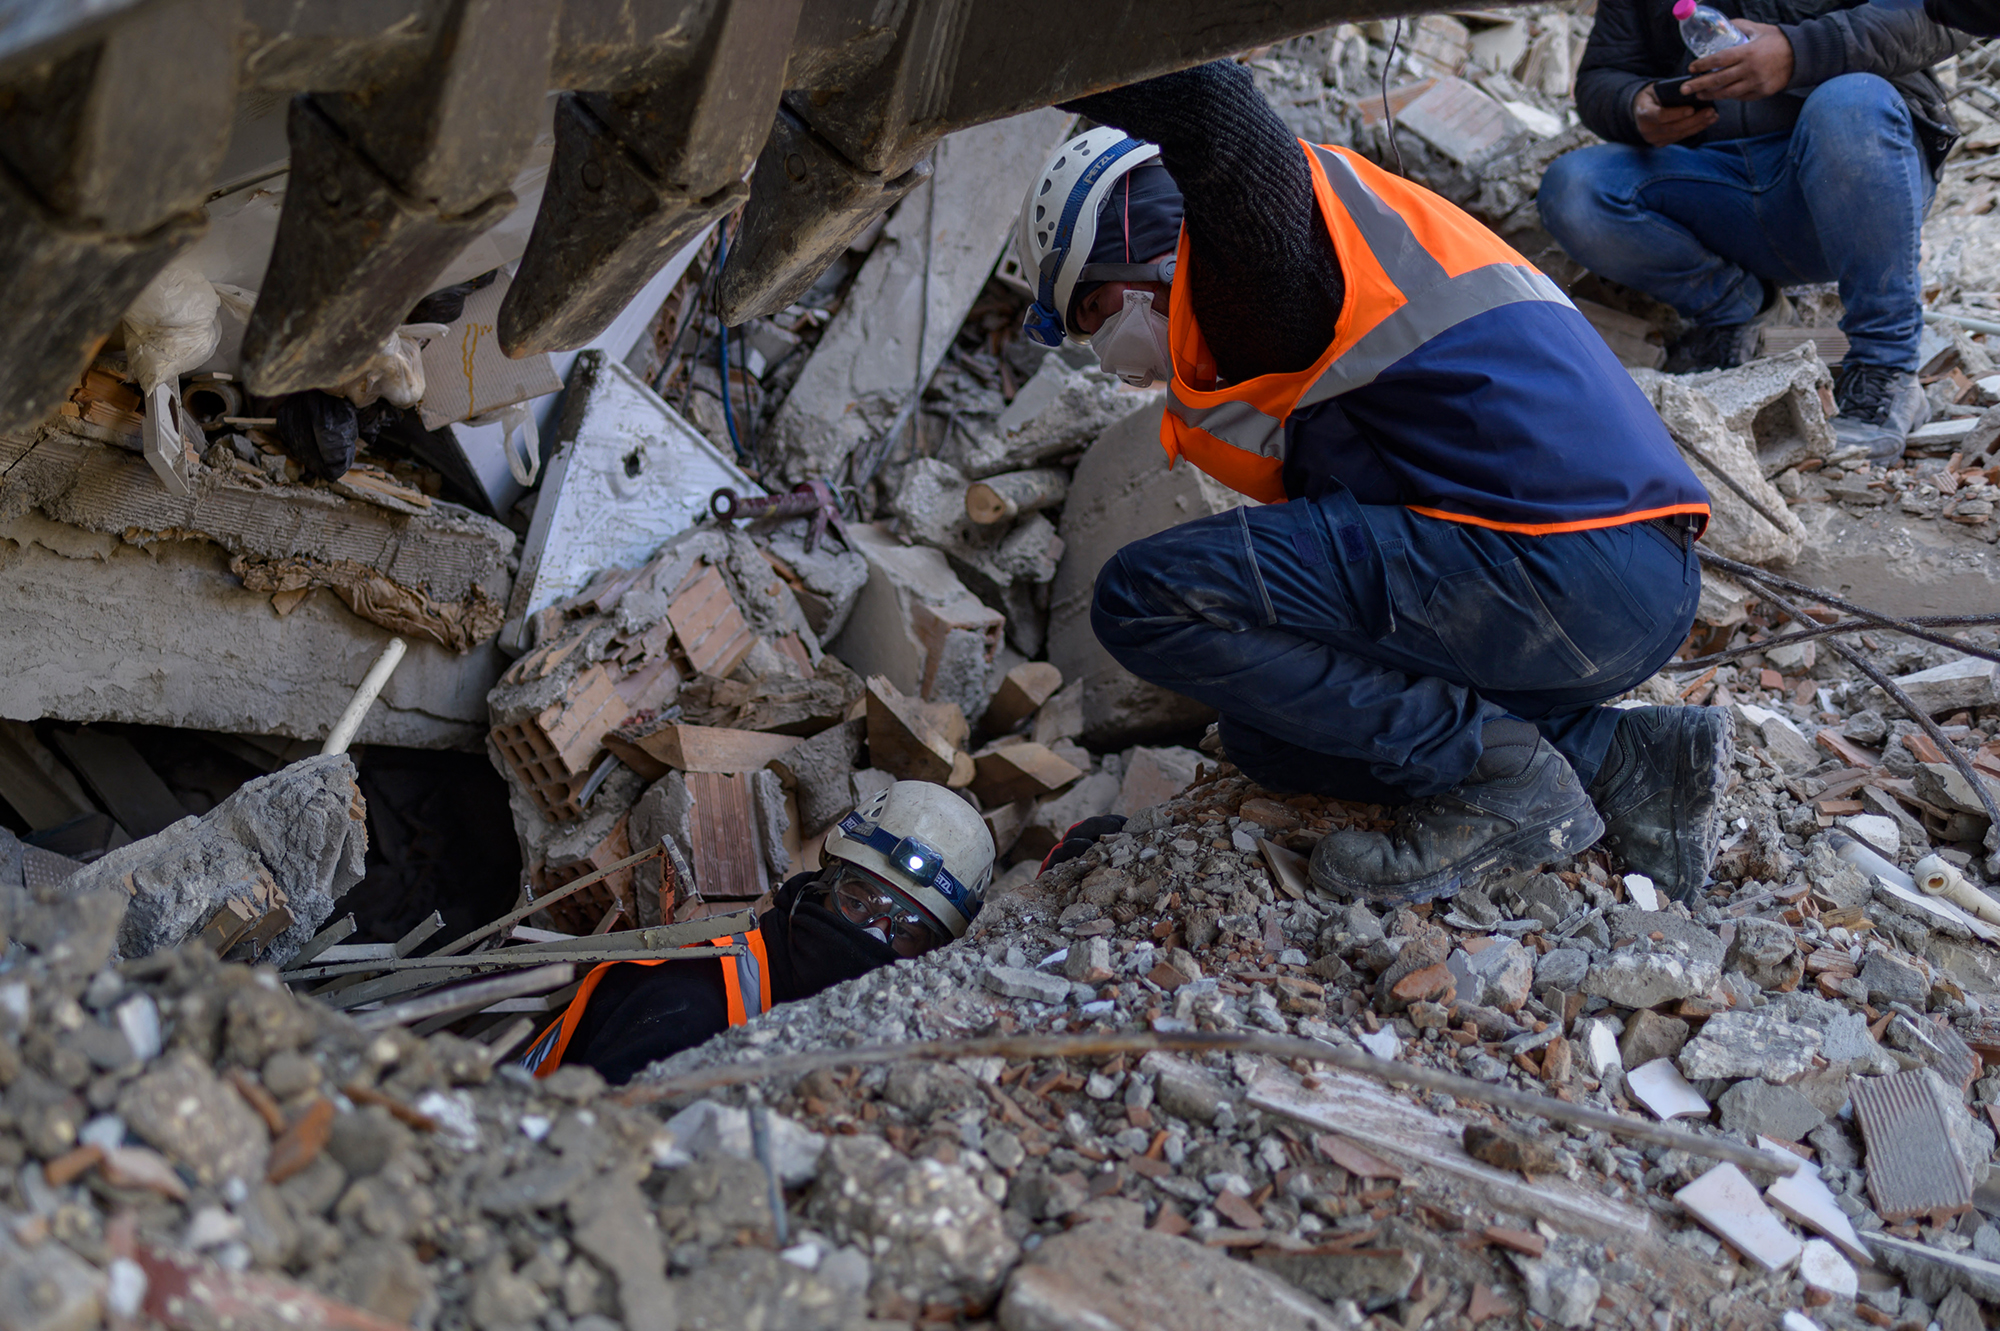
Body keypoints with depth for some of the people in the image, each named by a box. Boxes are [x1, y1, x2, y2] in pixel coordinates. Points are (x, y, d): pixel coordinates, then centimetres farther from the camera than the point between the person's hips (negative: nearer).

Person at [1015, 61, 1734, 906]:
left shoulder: (1250, 241, -2)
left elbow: (1209, 104, -24)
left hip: (1555, 569, -11)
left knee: (1147, 598, -12)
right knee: (1272, 726, 24)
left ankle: (1500, 775, -7)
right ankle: (1626, 762, 9)